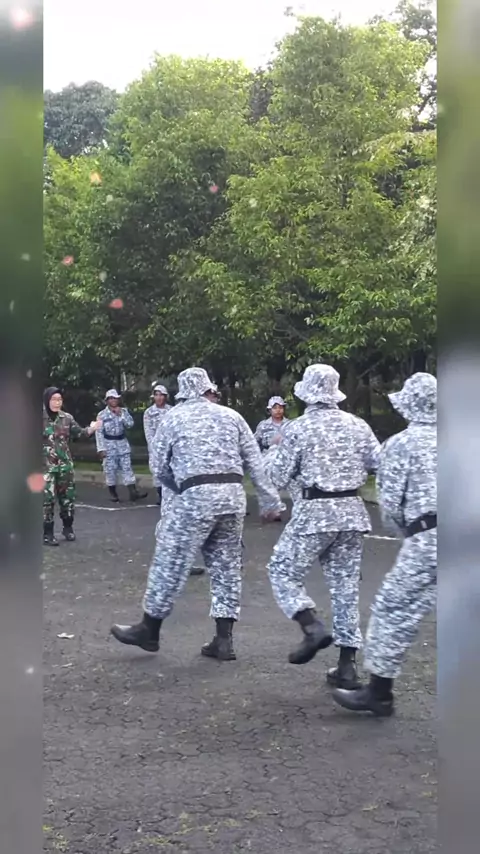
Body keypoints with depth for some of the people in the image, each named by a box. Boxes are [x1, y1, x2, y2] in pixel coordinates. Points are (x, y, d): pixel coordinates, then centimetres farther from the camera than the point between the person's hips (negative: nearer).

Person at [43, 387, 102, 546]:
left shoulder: (67, 417, 2)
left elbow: (78, 432, 3)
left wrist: (91, 429, -14)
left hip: (65, 464, 4)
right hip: (46, 465, -4)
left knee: (67, 496, 10)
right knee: (47, 498, -3)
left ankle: (68, 528, 27)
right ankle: (48, 533, 5)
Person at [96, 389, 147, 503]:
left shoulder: (123, 411, 6)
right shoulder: (102, 415, -5)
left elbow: (130, 424, -6)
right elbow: (99, 433, -6)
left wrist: (121, 414, -14)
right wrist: (101, 449, -11)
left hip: (123, 444, 3)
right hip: (109, 445, -3)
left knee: (127, 469, -2)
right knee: (110, 470, 1)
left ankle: (133, 493, -6)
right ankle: (113, 494, 13)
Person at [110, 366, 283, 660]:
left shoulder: (175, 418, 8)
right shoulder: (231, 415, 14)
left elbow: (160, 467, 10)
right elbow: (255, 462, 9)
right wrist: (270, 499, 9)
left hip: (196, 495, -4)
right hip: (234, 494, 4)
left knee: (172, 563, 6)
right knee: (227, 565, 11)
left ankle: (149, 630, 17)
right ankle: (224, 640, 12)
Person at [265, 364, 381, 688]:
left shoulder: (299, 428, -6)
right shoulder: (357, 425, 4)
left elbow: (279, 477, -3)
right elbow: (381, 463, 5)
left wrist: (279, 452, 16)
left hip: (315, 511, -4)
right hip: (352, 511, 5)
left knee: (284, 571, 10)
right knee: (346, 584, 10)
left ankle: (313, 628, -12)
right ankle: (347, 666, 12)